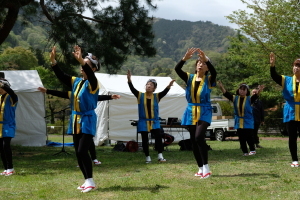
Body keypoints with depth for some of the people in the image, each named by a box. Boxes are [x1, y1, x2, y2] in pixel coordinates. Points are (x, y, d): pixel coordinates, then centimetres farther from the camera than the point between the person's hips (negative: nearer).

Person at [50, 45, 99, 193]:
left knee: (82, 151, -14)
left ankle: (90, 181, -5)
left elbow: (90, 75, -31)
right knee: (78, 153, 7)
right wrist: (53, 61, -12)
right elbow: (61, 76, 2)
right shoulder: (76, 81, 9)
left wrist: (81, 60, -47)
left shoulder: (93, 83, -10)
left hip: (87, 121, -7)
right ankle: (87, 180, 16)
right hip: (76, 121, 7)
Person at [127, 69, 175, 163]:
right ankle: (147, 157, 14)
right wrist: (129, 80, -27)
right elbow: (132, 89, -11)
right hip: (143, 121, 0)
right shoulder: (140, 95, 1)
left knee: (158, 136, -15)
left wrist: (169, 86, -34)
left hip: (154, 121, 0)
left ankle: (160, 156, -8)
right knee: (145, 140, 3)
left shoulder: (157, 96, 2)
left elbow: (164, 92, -13)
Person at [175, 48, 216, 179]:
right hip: (191, 112, 4)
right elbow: (177, 69, -11)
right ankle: (200, 169, 18)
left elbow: (214, 72, -24)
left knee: (199, 136, -23)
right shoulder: (189, 78, 5)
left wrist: (206, 59, -37)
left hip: (204, 112, -4)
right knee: (193, 140, 6)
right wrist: (185, 58, -27)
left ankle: (206, 168, -17)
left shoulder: (209, 79, -1)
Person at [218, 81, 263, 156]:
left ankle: (252, 150, 12)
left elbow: (255, 96, -25)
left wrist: (259, 91, -46)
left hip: (248, 122, -3)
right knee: (241, 138, 5)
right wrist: (221, 87, -28)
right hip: (238, 122, 3)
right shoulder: (235, 98, 1)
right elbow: (226, 94, -10)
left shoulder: (249, 99, -6)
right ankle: (245, 152, 16)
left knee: (249, 137, -7)